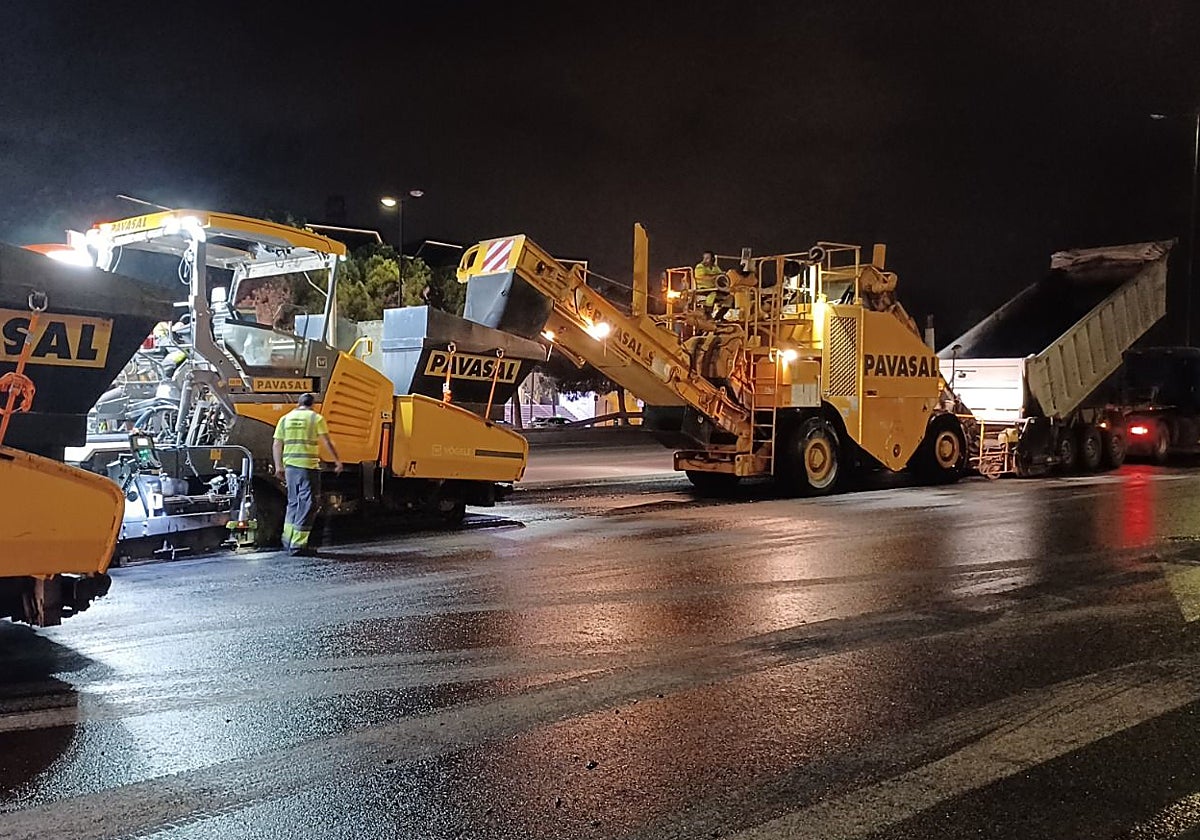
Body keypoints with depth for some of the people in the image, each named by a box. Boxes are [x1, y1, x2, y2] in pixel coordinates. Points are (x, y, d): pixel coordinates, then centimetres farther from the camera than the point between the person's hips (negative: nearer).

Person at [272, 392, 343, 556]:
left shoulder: (285, 419, 11)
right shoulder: (316, 418, -2)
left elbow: (277, 445, 10)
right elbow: (327, 442, -6)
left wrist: (278, 466, 15)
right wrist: (337, 461, 1)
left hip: (290, 465, 5)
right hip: (309, 466, -5)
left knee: (293, 502, 19)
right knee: (307, 505, -2)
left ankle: (288, 540, 24)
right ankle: (298, 545, -4)